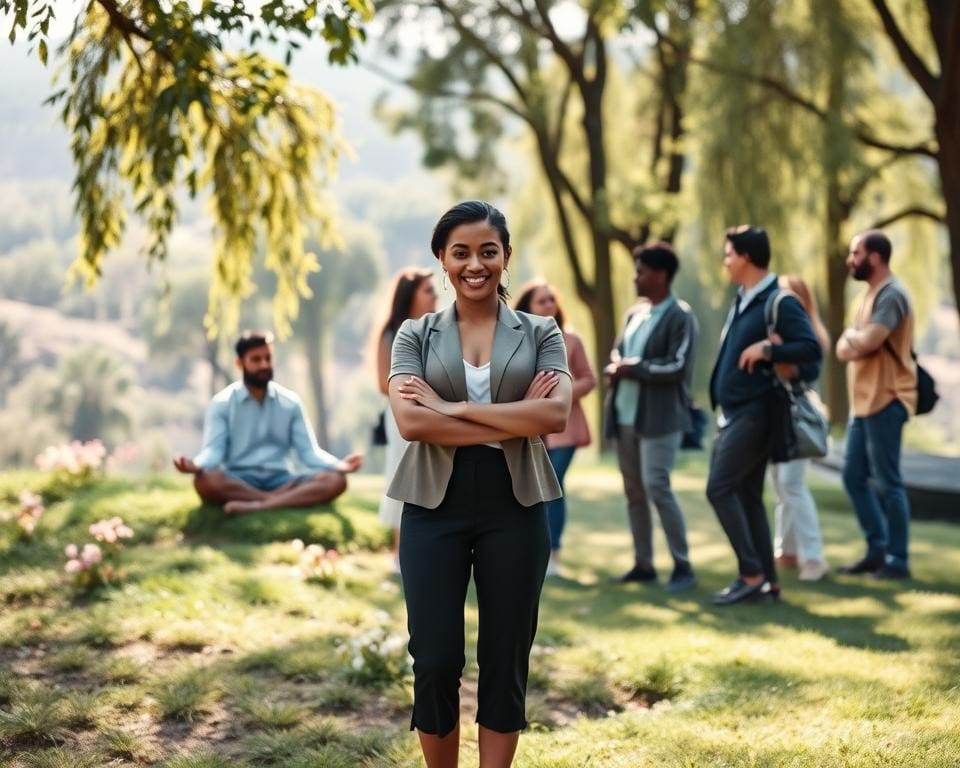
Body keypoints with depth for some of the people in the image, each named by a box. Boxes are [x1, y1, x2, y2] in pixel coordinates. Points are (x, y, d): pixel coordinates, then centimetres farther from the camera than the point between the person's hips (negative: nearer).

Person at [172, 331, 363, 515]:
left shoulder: (291, 403, 11)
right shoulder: (222, 403, 4)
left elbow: (309, 451, 5)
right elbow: (214, 450, -7)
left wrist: (339, 465, -16)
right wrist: (195, 465, -31)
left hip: (280, 480, 2)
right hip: (238, 482, -2)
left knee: (335, 480, -26)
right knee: (206, 481, -37)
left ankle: (255, 506, -40)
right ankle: (285, 501, -34)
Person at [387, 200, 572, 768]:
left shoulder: (541, 333, 6)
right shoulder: (416, 334, 5)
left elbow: (556, 415, -12)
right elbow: (409, 421, -12)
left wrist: (453, 407, -15)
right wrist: (515, 420, -15)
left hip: (514, 509, 0)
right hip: (435, 508, 0)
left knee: (506, 661, 6)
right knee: (435, 661, 3)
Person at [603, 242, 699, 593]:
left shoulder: (680, 317, -9)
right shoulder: (635, 313, 15)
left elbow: (676, 367, -18)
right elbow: (618, 352, 20)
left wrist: (630, 368, -13)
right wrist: (614, 367, -3)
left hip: (660, 417, -8)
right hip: (626, 415, 8)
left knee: (656, 488, -13)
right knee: (633, 491, 10)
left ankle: (682, 565, -2)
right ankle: (643, 564, 20)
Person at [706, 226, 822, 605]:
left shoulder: (780, 302, -14)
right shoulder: (743, 300, 14)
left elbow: (812, 349, -21)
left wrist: (767, 349, -27)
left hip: (753, 414, -9)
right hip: (735, 414, 9)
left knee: (720, 488, -12)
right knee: (747, 495, 9)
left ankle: (752, 575, -6)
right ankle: (767, 581, 14)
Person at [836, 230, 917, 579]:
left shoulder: (891, 294, -14)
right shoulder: (872, 292, 17)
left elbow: (868, 342, -25)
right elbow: (844, 349, 15)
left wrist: (851, 334, -5)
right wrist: (856, 340, -6)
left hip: (886, 401, -10)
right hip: (865, 401, 10)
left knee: (886, 482, -4)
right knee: (854, 476, 11)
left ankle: (897, 560, 3)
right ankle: (877, 549, 20)